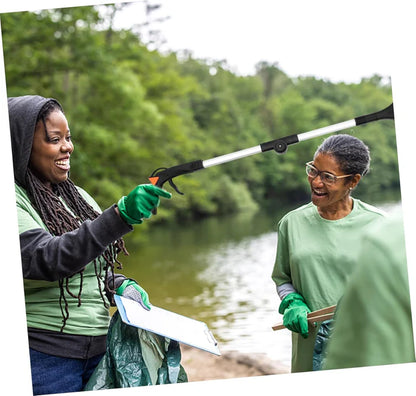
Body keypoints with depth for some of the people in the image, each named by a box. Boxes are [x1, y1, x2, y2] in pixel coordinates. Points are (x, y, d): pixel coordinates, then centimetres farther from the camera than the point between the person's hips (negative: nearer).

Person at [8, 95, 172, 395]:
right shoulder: (13, 200, -11)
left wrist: (122, 286, 0)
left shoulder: (77, 196, 12)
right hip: (44, 357, -6)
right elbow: (48, 260, -26)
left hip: (100, 347, 7)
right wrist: (120, 216, -35)